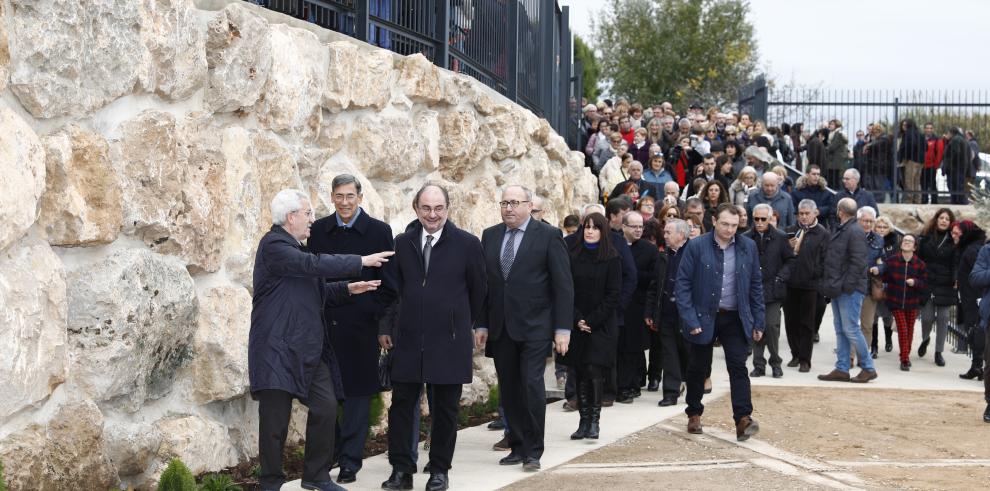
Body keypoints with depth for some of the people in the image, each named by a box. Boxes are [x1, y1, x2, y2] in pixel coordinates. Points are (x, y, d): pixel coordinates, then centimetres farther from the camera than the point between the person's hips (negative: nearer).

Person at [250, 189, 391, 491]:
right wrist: (361, 262, -17)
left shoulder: (297, 248, 18)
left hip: (310, 348, 9)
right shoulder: (273, 245, -11)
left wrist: (348, 289, 6)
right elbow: (313, 265, -22)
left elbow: (317, 292, 23)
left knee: (326, 407, 4)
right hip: (278, 349, -9)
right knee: (275, 418, -2)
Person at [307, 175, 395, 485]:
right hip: (324, 323, 3)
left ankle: (350, 460, 6)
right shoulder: (318, 231, 7)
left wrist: (376, 313, -7)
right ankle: (328, 454, 20)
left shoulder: (379, 231, -1)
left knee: (358, 392, 1)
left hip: (361, 325, -2)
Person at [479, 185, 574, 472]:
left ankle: (533, 451, 0)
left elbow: (563, 285, -4)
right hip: (500, 328, 4)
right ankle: (517, 446, 16)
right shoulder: (490, 236, 9)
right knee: (509, 391, 7)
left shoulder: (548, 236, -3)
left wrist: (563, 328, -9)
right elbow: (482, 283, 12)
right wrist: (481, 324, 6)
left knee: (532, 386, -9)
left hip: (534, 327, -4)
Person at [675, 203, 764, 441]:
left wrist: (758, 322, 4)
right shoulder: (696, 247, -7)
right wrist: (689, 320, -13)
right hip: (704, 317, -1)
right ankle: (694, 414, 28)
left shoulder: (748, 247, 2)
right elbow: (682, 284, -7)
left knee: (738, 366, -9)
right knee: (698, 368, 10)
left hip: (735, 318, 1)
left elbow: (756, 286, 7)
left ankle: (743, 419, -14)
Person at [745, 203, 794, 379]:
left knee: (772, 326, -9)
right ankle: (759, 365, 12)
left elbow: (790, 261, 7)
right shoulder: (746, 238, 3)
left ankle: (775, 362, 8)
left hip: (772, 291, -1)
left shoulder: (780, 238, 2)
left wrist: (780, 277, -5)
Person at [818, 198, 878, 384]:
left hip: (849, 290, -10)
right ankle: (842, 369, 15)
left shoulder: (855, 232, -14)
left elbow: (858, 262, -20)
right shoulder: (839, 230, 16)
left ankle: (868, 368, 2)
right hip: (837, 289, 10)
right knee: (840, 330, 11)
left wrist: (846, 285, -21)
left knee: (850, 329, -8)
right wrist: (829, 285, 14)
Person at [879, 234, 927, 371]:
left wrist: (915, 282, -21)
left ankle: (907, 355, 32)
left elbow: (924, 284, -1)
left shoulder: (920, 264, -5)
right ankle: (904, 360, 1)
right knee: (902, 329, -7)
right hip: (896, 302, -2)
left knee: (910, 329, 12)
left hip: (912, 303, 2)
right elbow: (885, 276, -5)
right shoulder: (892, 260, -7)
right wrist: (877, 270, -25)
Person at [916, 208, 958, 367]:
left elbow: (955, 263, 0)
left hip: (945, 286, 0)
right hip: (926, 283, 0)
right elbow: (918, 258, 4)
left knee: (943, 318, 2)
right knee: (927, 316, -2)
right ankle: (925, 339, 31)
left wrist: (955, 281, -11)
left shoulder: (953, 240, 2)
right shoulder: (926, 236, 5)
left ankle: (939, 352, 13)